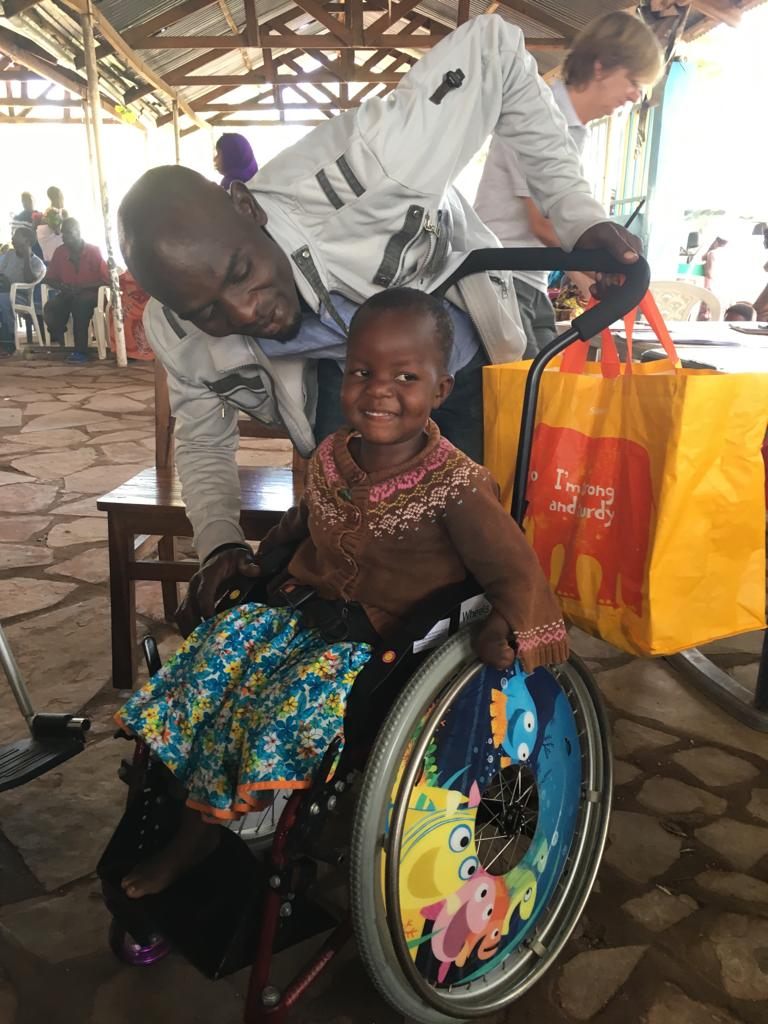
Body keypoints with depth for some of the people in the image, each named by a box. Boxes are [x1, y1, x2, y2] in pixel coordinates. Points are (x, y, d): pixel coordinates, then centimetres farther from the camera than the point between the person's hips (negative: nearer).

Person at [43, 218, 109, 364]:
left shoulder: (93, 251, -7)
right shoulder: (59, 252, 5)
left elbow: (106, 280, -10)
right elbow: (50, 278, 13)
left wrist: (81, 287, -21)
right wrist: (61, 286, -11)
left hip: (90, 293, -4)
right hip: (68, 294, 4)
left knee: (79, 303, -38)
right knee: (51, 306, -28)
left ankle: (81, 351, -36)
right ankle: (57, 344, -17)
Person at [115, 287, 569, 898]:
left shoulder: (458, 487, -17)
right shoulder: (331, 458, 2)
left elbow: (514, 571, -14)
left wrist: (510, 629, -32)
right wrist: (254, 563, 10)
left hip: (387, 641, -6)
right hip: (309, 609, 6)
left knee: (297, 698, -24)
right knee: (222, 645, -9)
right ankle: (196, 822, 7)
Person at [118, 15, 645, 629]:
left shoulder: (356, 176, -39)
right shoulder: (176, 334, -23)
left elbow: (491, 45, -26)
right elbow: (202, 440, -3)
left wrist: (576, 214, -27)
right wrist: (220, 543, -19)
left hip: (473, 366, -1)